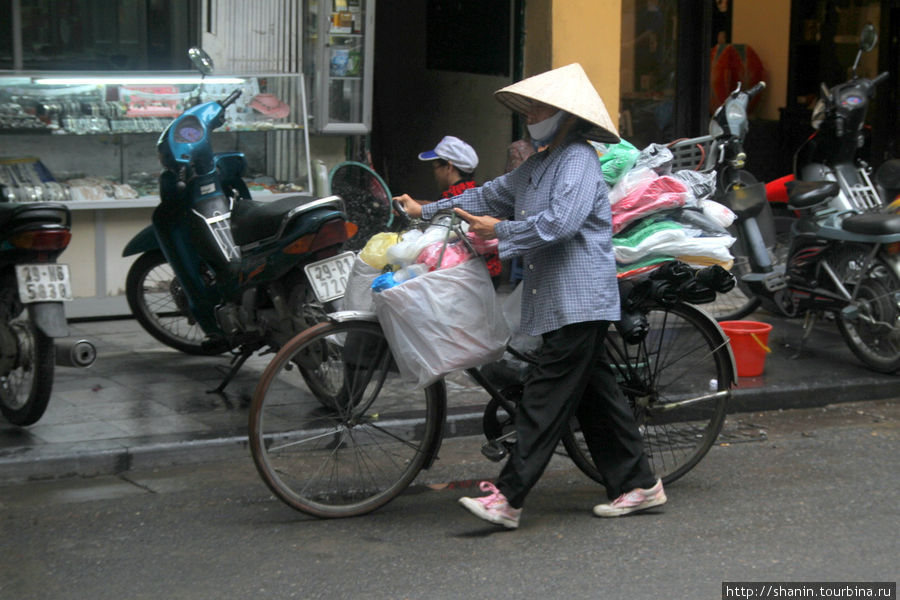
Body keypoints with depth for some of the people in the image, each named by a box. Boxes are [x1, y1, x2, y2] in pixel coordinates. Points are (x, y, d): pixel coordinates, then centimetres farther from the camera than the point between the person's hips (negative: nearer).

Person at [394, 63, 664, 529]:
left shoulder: (579, 159, -11)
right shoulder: (537, 165, 20)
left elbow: (560, 222, -24)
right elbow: (490, 195, 25)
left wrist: (501, 230, -13)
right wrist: (427, 211, 22)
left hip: (579, 302, -10)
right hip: (557, 302, 10)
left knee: (546, 399, -10)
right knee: (594, 394, 12)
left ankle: (508, 498, -11)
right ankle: (637, 483, 19)